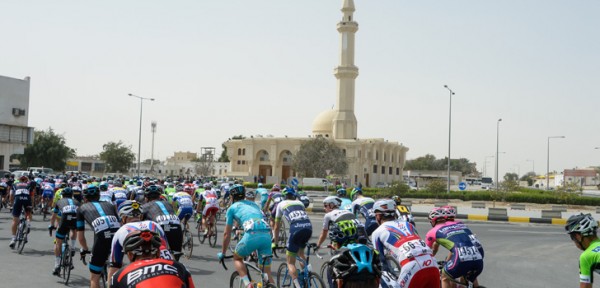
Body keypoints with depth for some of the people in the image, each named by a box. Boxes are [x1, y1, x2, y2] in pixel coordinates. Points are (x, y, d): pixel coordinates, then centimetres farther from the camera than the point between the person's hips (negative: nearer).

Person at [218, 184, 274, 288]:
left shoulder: (232, 208, 20)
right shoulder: (253, 204, 34)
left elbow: (227, 234, 22)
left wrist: (222, 253, 35)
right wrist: (256, 249, 53)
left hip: (252, 235, -4)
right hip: (267, 234, 4)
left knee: (237, 258, 24)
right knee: (267, 273, 12)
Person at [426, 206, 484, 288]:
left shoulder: (434, 231, 16)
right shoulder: (460, 224, 28)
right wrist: (447, 262, 55)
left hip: (462, 260, -4)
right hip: (478, 260, 5)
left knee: (445, 278, 23)